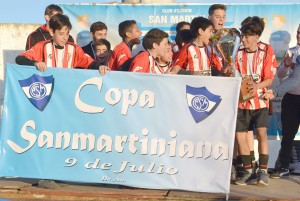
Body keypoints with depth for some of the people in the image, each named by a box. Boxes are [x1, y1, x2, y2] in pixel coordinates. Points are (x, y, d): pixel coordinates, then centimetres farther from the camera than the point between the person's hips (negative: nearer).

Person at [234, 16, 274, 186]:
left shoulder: (265, 56, 0)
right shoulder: (238, 54, 6)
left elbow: (269, 79, -4)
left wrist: (257, 86, -22)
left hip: (259, 100, -3)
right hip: (241, 100, 3)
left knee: (261, 132, -12)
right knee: (240, 134, 3)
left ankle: (263, 170, -3)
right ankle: (249, 171, 15)